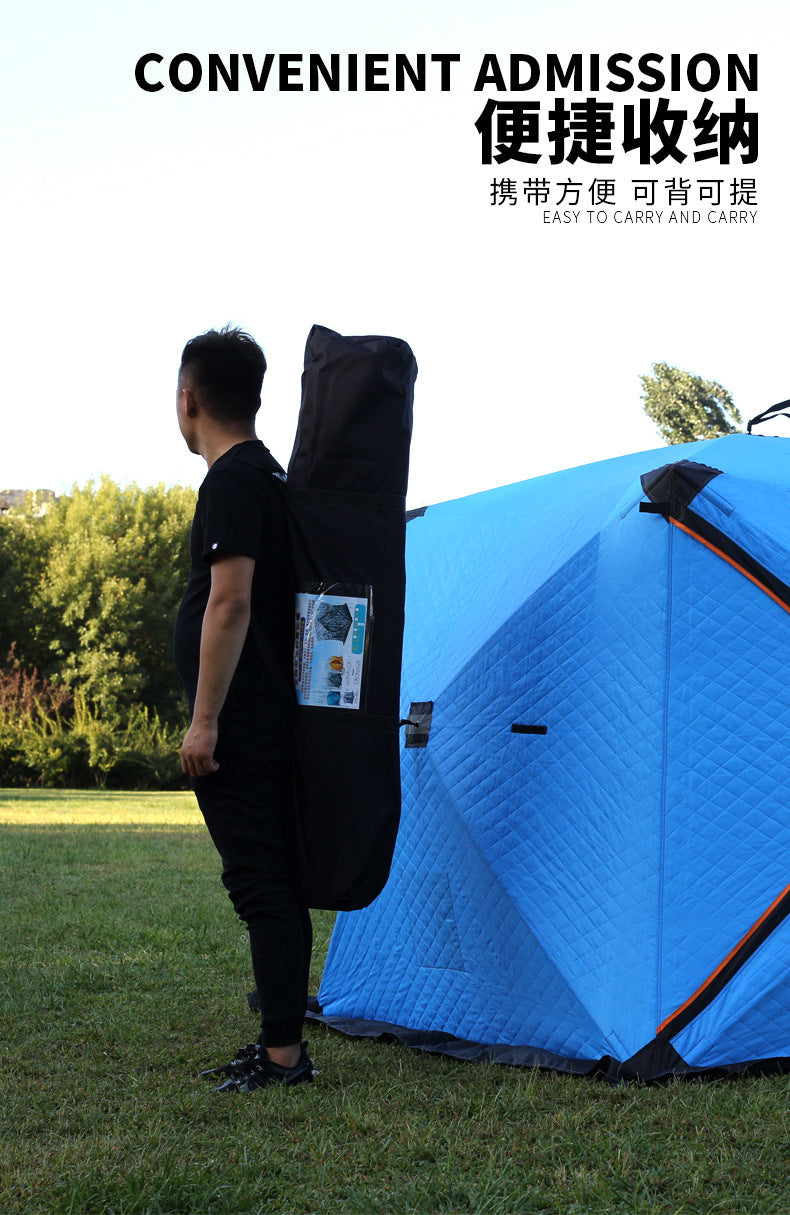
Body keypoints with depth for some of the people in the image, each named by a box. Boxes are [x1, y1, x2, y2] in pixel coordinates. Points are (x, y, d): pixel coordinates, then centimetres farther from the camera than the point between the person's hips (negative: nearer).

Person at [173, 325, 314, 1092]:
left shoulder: (231, 481, -13)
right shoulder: (269, 476, 18)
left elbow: (230, 604, -21)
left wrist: (205, 719, -21)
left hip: (238, 731, -10)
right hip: (270, 721, 10)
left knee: (260, 882, -8)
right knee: (269, 882, 14)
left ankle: (283, 1056, -5)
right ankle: (276, 1048, 22)